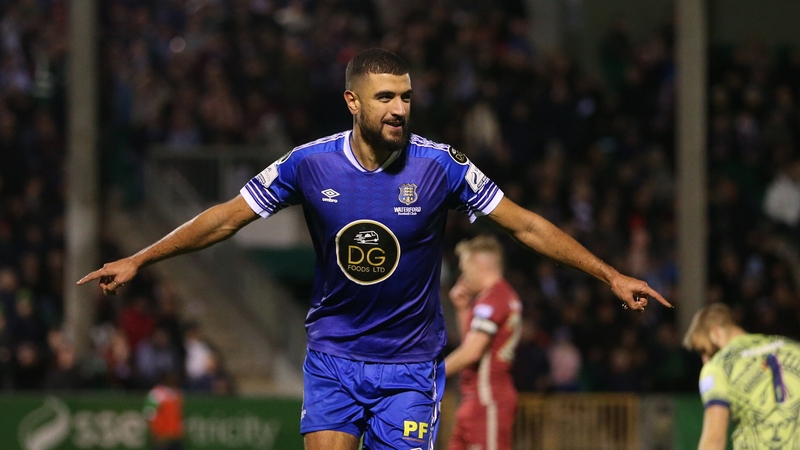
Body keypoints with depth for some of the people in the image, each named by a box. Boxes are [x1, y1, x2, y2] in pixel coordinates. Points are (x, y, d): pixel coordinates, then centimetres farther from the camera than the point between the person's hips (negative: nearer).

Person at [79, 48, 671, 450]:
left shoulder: (438, 165, -11)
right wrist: (136, 262, 0)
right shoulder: (310, 163, -9)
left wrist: (611, 276, -8)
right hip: (333, 355, 1)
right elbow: (227, 219, 1)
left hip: (410, 362, -1)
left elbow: (526, 225, -6)